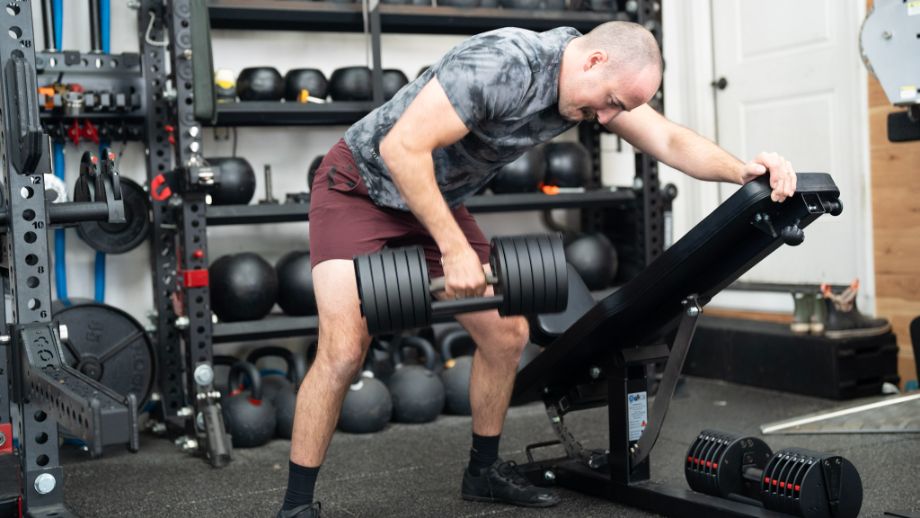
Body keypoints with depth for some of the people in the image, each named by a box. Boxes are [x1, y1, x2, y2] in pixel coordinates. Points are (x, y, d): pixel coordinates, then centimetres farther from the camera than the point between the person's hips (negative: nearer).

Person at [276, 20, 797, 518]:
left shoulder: (594, 79, -7)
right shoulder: (501, 64, -33)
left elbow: (669, 140, -6)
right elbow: (400, 147, -35)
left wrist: (742, 170, -24)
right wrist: (454, 249, -33)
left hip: (436, 197, 8)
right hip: (362, 182, -7)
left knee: (507, 334, 2)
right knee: (344, 351, -19)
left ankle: (485, 470, 22)